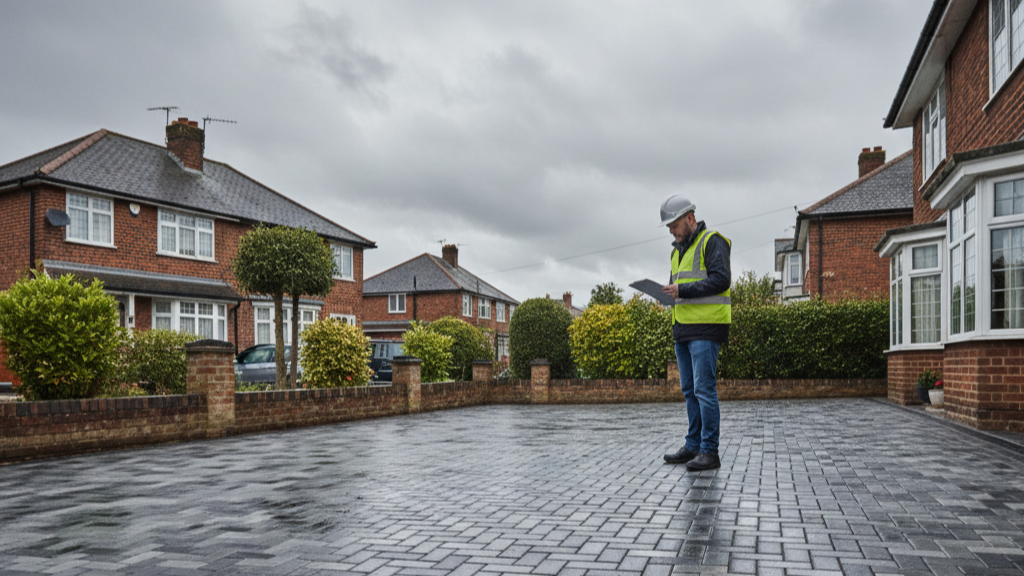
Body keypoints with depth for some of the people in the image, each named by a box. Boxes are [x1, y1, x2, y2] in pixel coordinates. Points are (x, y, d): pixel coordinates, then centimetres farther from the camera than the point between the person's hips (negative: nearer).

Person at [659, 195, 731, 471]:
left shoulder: (712, 241, -6)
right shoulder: (679, 250, 20)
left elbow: (721, 279, -17)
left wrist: (683, 289, -18)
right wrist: (670, 292, 6)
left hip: (706, 327, -9)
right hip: (683, 327, 9)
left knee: (704, 389, -9)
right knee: (689, 390, 12)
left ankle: (710, 452, -3)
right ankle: (693, 446, 19)